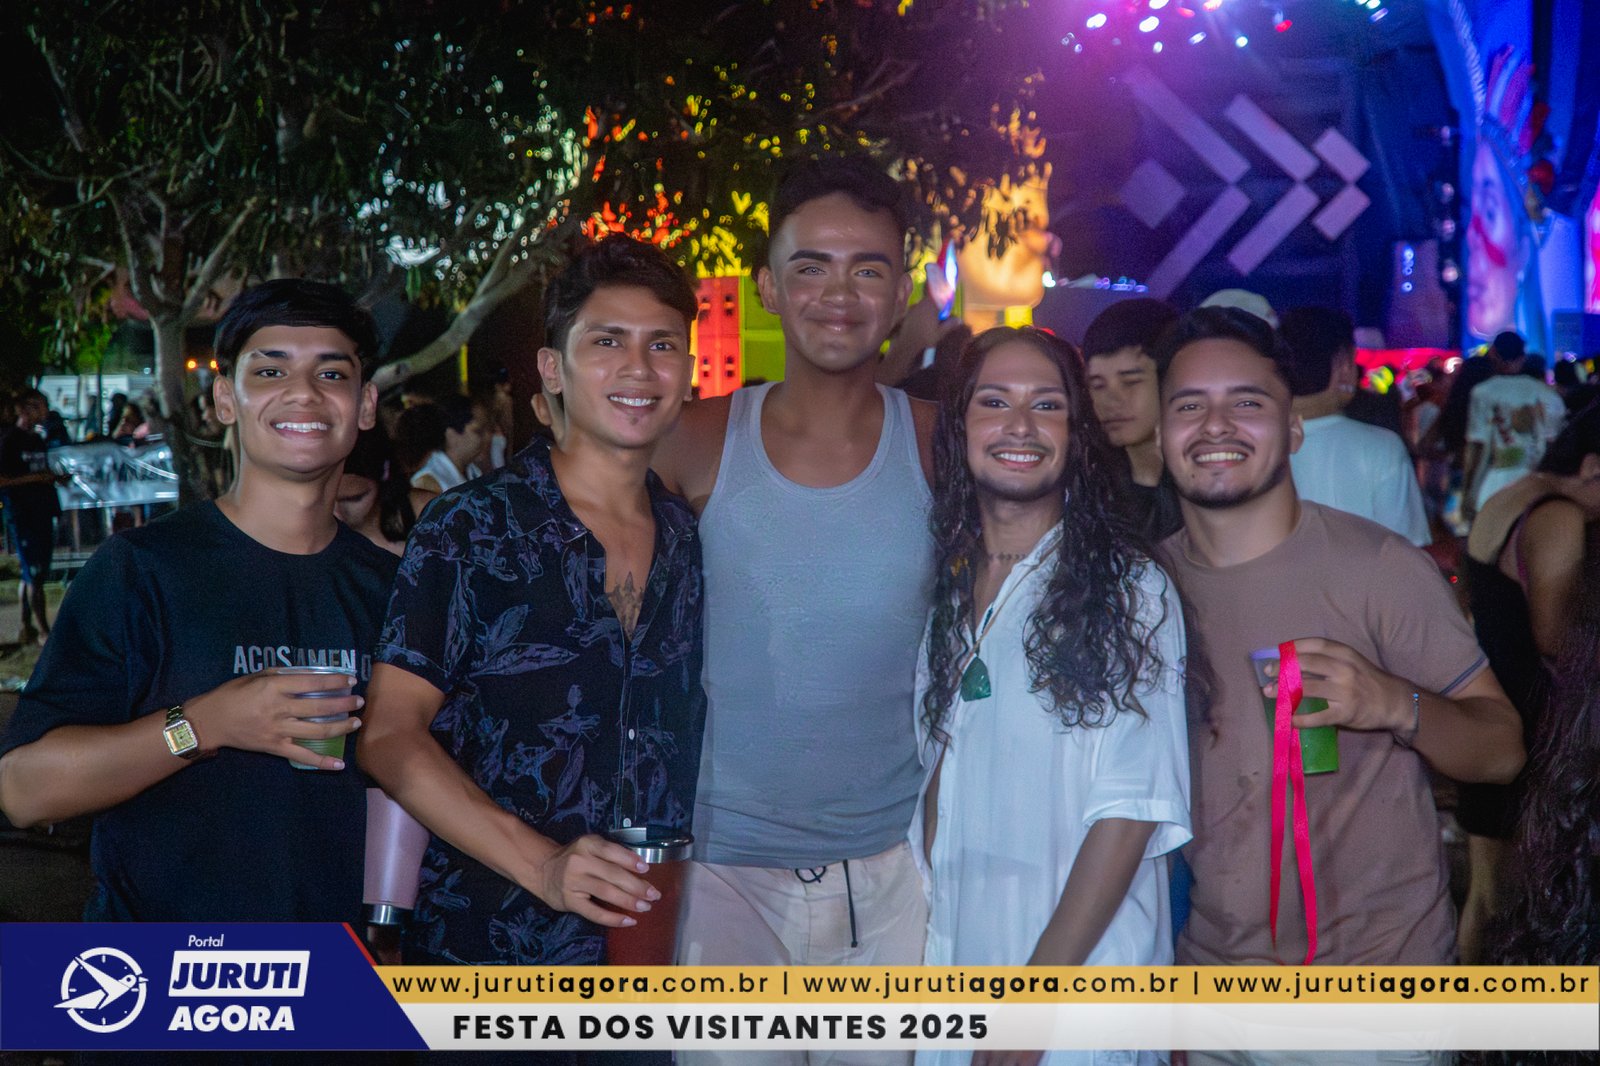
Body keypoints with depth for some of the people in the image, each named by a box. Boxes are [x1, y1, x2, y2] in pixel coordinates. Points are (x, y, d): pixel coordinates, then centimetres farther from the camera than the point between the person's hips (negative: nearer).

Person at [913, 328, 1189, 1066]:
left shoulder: (1130, 591, -12)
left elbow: (1130, 809, -16)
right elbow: (937, 767, 9)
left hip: (1079, 968, -4)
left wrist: (1038, 998, -19)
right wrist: (922, 917, -3)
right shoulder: (940, 585, 4)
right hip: (953, 950, 5)